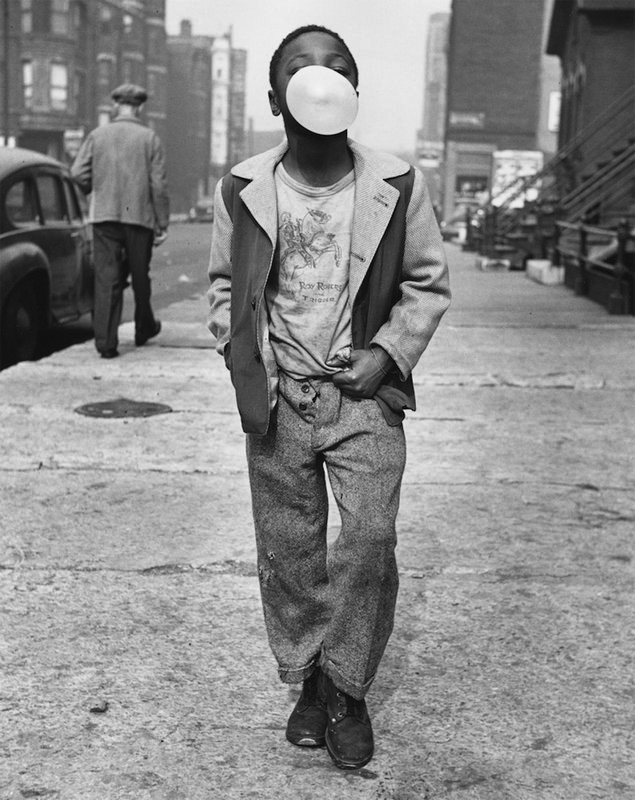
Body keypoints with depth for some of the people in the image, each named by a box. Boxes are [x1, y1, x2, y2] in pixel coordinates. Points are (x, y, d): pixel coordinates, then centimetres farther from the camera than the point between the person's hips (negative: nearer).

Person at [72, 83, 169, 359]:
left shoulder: (97, 135, 3)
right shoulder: (149, 138, -2)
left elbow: (78, 172, -3)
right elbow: (159, 184, -5)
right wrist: (162, 224, -1)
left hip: (103, 216, 1)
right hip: (139, 217, -1)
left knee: (106, 279, 0)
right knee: (140, 277, 16)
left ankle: (106, 342, -7)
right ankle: (144, 328, 33)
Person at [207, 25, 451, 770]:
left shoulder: (397, 185, -4)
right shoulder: (242, 189, -1)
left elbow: (428, 283, 4)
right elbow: (224, 283, 11)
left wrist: (388, 352, -8)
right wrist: (244, 360, -2)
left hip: (363, 393, -1)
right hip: (278, 396, 1)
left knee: (370, 536, -11)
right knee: (288, 551, 7)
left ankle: (344, 687, 9)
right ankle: (309, 680, 26)